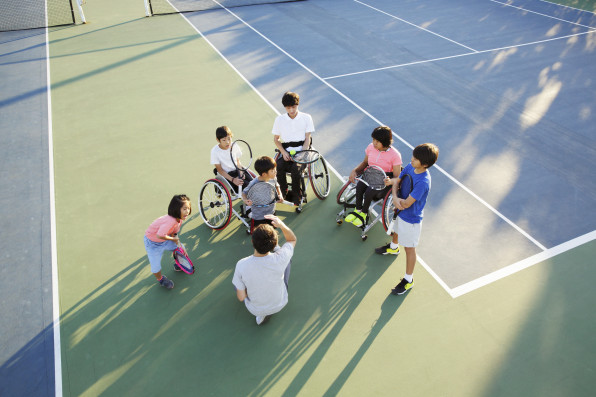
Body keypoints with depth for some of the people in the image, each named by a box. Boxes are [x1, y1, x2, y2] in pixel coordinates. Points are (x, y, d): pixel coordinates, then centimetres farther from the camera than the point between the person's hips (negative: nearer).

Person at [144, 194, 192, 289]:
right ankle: (160, 279, 30)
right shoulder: (171, 221, -43)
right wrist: (173, 239, -26)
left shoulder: (180, 218, -13)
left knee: (181, 249, 13)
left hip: (165, 239, 8)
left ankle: (178, 265, 43)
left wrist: (178, 243, -13)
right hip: (152, 242, -8)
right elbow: (160, 235, -44)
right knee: (156, 267, -4)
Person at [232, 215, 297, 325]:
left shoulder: (241, 265, -32)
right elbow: (292, 239, -10)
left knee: (236, 279, 27)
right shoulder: (280, 259, -32)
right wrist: (281, 225, -29)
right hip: (279, 304, 0)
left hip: (255, 310, 0)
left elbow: (241, 297, -19)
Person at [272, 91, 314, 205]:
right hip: (286, 150, 2)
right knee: (279, 167, -30)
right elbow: (276, 139, 13)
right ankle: (285, 194, -11)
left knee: (295, 168, -32)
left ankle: (296, 196, -11)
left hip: (301, 149, -2)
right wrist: (283, 152, -5)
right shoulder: (279, 119, 10)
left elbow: (307, 139, 2)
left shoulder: (306, 118, 5)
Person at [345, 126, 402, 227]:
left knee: (370, 191, -33)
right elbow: (365, 163, 17)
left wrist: (390, 181, -36)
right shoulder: (371, 147, 0)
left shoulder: (395, 155, -14)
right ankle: (358, 210, -10)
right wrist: (354, 171, -2)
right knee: (359, 185, -31)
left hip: (384, 181, -4)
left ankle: (364, 213, -5)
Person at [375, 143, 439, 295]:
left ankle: (408, 280, 26)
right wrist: (395, 198, -21)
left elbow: (406, 204, -32)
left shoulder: (423, 182, -36)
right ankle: (393, 247, 68)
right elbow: (397, 180, -2)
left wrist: (397, 199, -12)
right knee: (396, 231, 35)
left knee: (409, 248, 8)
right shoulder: (410, 167, -13)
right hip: (400, 212, 8)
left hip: (411, 219, -8)